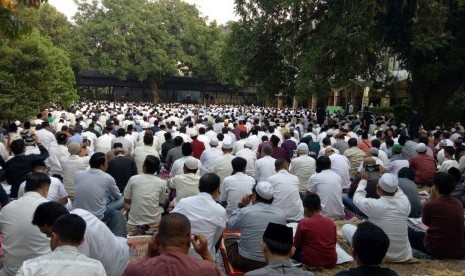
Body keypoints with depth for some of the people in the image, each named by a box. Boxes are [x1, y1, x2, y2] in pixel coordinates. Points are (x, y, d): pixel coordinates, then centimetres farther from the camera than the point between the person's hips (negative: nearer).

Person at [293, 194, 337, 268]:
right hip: (331, 261, 4)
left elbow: (296, 246, -2)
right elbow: (334, 242, 12)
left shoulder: (303, 223, -12)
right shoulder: (331, 222, 0)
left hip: (311, 262, -4)